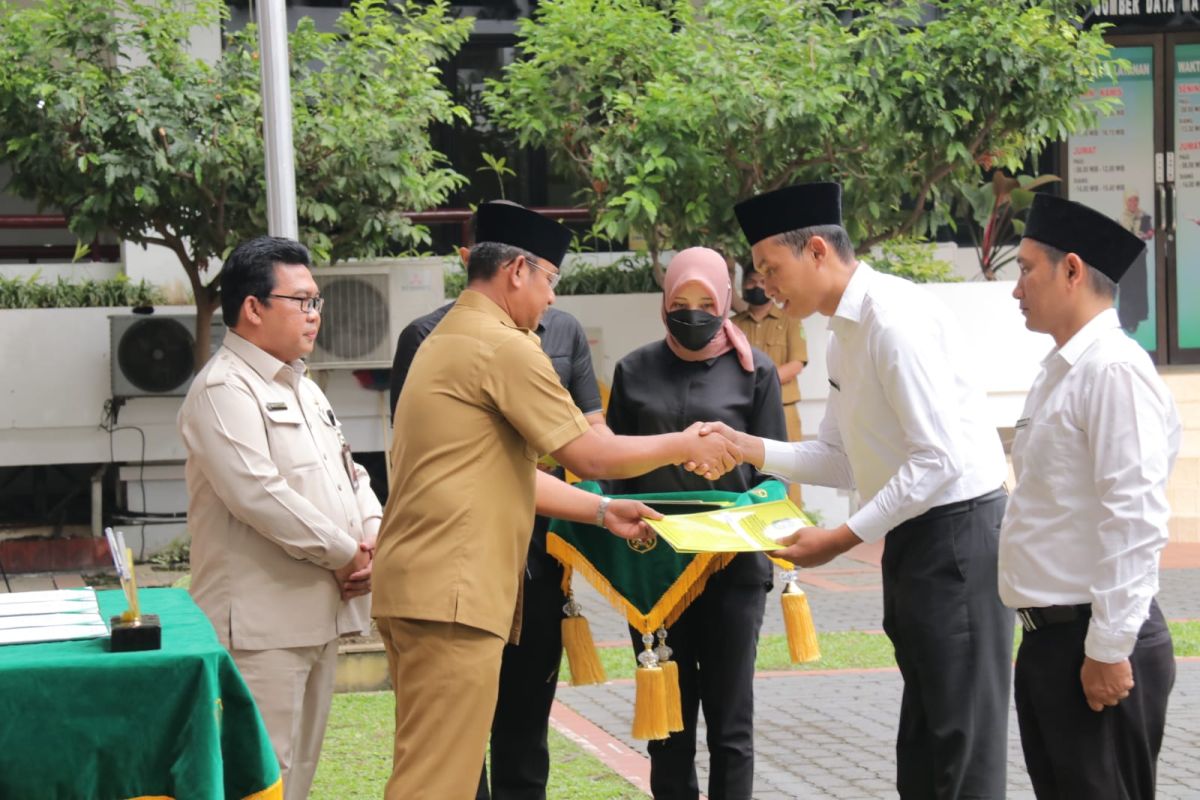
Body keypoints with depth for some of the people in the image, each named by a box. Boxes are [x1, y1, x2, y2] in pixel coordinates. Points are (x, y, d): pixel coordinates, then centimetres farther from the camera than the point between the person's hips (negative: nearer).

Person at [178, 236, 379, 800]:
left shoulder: (302, 389, 19)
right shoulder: (224, 389, -12)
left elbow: (349, 473, 21)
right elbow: (257, 493, -23)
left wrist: (372, 541, 0)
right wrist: (343, 553, -14)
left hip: (318, 612, 10)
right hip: (261, 621, -9)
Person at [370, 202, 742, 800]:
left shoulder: (447, 341, 21)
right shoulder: (504, 347, -11)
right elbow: (590, 456, -9)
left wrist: (603, 512, 19)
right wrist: (684, 446, 6)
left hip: (419, 585, 10)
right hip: (452, 592, -10)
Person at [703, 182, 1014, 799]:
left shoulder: (895, 316, -18)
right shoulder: (845, 331, 11)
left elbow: (941, 458, -23)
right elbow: (841, 461, 16)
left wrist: (843, 538, -20)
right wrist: (748, 449, 3)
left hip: (955, 537, -10)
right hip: (912, 538, 10)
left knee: (964, 740, -4)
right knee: (923, 739, 15)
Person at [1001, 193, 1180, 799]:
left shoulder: (1113, 370, -16)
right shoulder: (1061, 370, 14)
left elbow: (1135, 519, -22)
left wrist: (1108, 651, -21)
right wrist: (1043, 638, 18)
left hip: (1096, 647, -9)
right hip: (1049, 637, 9)